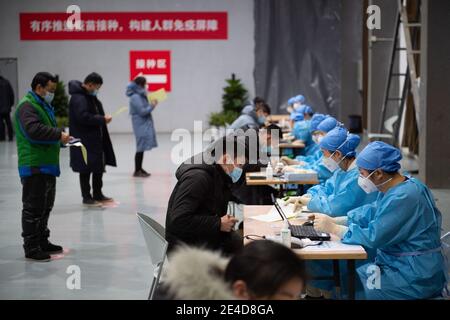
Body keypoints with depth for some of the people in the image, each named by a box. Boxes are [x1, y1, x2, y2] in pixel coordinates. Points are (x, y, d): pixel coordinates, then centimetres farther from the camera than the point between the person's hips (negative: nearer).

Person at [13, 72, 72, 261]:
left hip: (47, 165, 10)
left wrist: (61, 138, 9)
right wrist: (59, 135, -20)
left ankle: (42, 242, 27)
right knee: (33, 208, -6)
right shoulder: (27, 106, -13)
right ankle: (31, 248, -1)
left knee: (45, 206, 17)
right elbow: (34, 130, -27)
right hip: (34, 167, -10)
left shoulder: (44, 105, 21)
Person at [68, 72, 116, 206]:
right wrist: (102, 119, -20)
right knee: (86, 169, -2)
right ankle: (86, 197, 7)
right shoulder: (78, 98, -16)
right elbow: (83, 117, -25)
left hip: (95, 139, 10)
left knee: (99, 166, 15)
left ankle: (97, 194, 26)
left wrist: (103, 118, 4)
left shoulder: (90, 97, 15)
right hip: (84, 140, -10)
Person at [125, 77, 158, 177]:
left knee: (142, 147, 12)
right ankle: (137, 171, -1)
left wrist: (151, 104, 5)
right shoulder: (135, 97, -16)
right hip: (141, 125, -9)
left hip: (144, 125, 9)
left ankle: (139, 168, 19)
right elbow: (142, 111, -19)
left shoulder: (140, 96, 12)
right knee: (141, 147, -7)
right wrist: (152, 106, -9)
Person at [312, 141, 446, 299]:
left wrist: (333, 228, -15)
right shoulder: (394, 188, 7)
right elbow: (371, 212, 15)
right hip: (399, 264, 9)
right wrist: (334, 221, 3)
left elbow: (373, 237, -25)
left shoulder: (404, 197, -24)